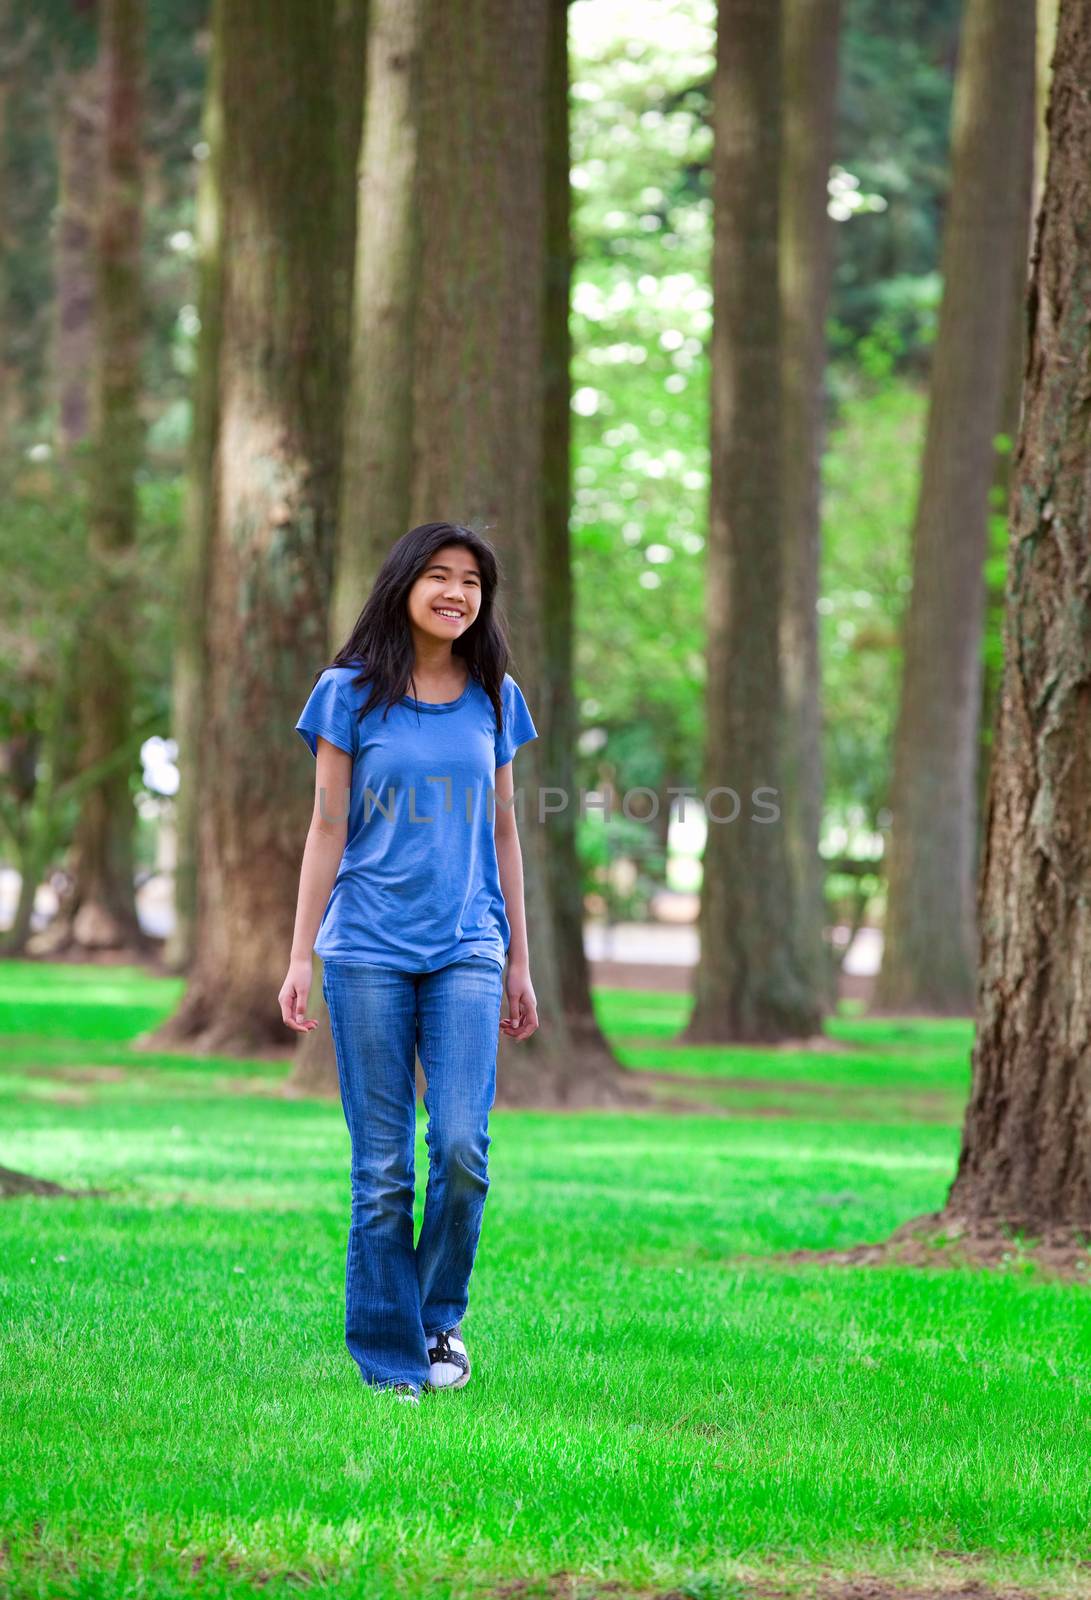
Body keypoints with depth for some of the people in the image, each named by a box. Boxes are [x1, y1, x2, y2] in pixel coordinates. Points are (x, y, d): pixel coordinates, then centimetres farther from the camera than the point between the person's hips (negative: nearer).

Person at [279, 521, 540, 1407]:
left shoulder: (495, 700, 10)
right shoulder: (350, 694, 2)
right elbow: (327, 829, 4)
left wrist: (519, 963, 15)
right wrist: (301, 954, 0)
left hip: (464, 950, 2)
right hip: (368, 949, -2)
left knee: (463, 1148, -12)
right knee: (382, 1166, -1)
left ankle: (441, 1318, 12)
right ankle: (390, 1360, 8)